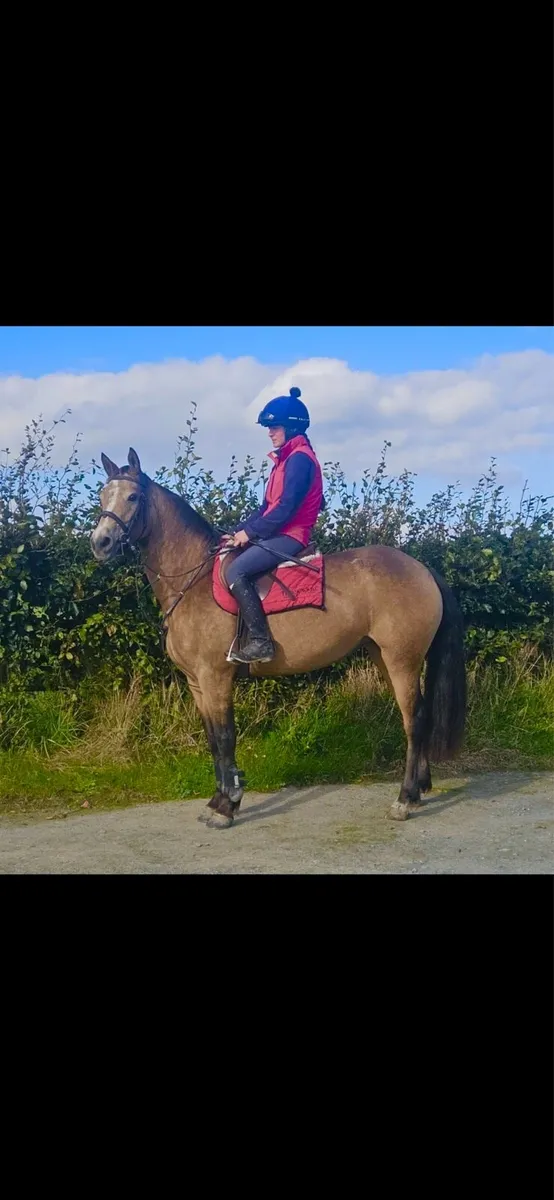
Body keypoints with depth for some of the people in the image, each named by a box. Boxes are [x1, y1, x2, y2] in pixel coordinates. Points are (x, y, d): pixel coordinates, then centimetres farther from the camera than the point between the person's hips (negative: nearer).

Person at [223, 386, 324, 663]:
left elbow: (286, 508, -20)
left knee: (236, 571, -26)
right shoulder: (286, 459, 18)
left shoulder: (299, 459, -13)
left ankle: (260, 641, -26)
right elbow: (266, 507, 19)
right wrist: (238, 532, 8)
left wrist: (249, 532, -13)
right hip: (277, 533, 11)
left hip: (289, 536, -11)